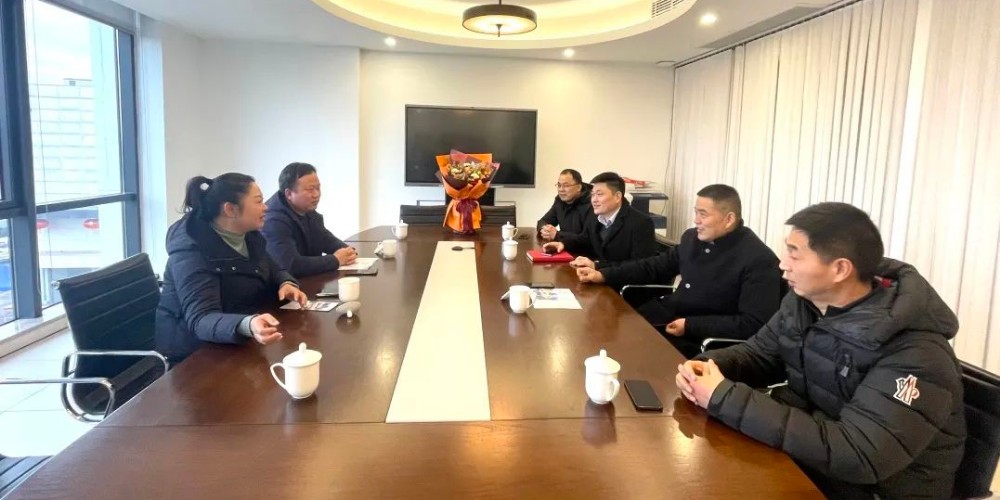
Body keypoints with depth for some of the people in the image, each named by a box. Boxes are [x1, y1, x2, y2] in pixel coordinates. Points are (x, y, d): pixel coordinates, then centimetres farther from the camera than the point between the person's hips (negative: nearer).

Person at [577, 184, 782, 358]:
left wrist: (690, 325, -24)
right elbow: (656, 266, 15)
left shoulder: (760, 261, -17)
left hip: (705, 340, -7)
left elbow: (754, 324, -21)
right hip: (669, 313, 7)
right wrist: (603, 275, 5)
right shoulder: (692, 237, 5)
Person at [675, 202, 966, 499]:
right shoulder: (803, 300, -6)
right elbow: (760, 353, 8)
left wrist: (726, 399, -36)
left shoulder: (914, 354, -29)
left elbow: (856, 455, -37)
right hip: (808, 454, 6)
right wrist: (709, 366, -16)